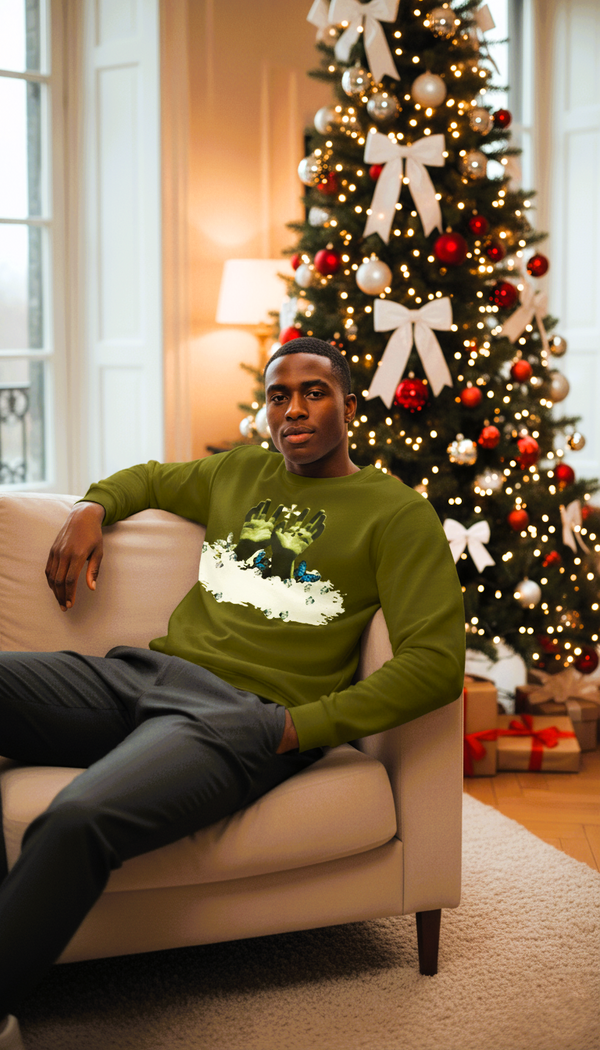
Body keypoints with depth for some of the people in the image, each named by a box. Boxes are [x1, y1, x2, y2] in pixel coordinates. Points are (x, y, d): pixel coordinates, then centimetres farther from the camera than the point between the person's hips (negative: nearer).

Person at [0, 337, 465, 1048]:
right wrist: (92, 508, 19)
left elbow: (436, 663, -6)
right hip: (143, 673, 7)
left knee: (75, 822, -35)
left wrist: (300, 729, -13)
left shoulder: (395, 511, 4)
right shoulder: (240, 471, 22)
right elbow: (151, 478, 43)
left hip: (242, 715, -6)